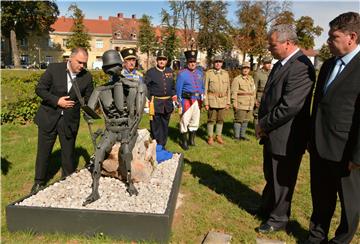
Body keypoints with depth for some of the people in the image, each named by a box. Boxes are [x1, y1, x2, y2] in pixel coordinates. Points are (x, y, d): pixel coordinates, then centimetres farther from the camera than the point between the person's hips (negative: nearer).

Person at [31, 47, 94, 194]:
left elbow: (89, 99, 1)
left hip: (70, 121, 0)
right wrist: (57, 101, -18)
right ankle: (39, 182, 29)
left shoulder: (87, 77, -6)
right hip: (48, 117, 0)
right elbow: (39, 89, -6)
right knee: (43, 151, 11)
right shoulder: (54, 68, -9)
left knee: (68, 153, 9)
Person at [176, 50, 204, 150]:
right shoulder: (182, 73, -7)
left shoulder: (200, 73, 11)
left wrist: (202, 98, 13)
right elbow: (178, 89, -7)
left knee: (195, 121, 13)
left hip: (197, 101, 6)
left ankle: (191, 140, 28)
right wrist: (179, 103, -9)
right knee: (185, 121, -1)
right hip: (187, 101, -6)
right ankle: (183, 141, 12)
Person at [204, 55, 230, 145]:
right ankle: (210, 137, 12)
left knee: (220, 119, 8)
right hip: (212, 100, -3)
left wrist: (228, 102, 6)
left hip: (222, 101, 3)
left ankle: (218, 136, 20)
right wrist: (206, 103, -9)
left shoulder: (226, 73, 8)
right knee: (211, 119, 1)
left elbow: (228, 89, 10)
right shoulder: (208, 73, -2)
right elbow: (205, 89, -4)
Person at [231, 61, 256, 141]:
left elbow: (254, 91, 21)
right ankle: (236, 136, 7)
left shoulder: (251, 79, 16)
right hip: (240, 105, -6)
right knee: (239, 120, -3)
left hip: (249, 105, 6)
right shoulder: (237, 79, -5)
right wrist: (235, 103, -15)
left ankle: (242, 135, 21)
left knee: (246, 120, 11)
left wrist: (253, 101, 15)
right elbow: (234, 92, -10)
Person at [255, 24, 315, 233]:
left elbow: (289, 106, -27)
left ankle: (278, 219, 30)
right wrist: (263, 124, 2)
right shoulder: (280, 64, 9)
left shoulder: (300, 67, -22)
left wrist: (264, 125, -15)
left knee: (282, 180, 10)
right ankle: (267, 208, 45)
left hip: (286, 138, -9)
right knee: (271, 176, 24)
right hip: (273, 134, 9)